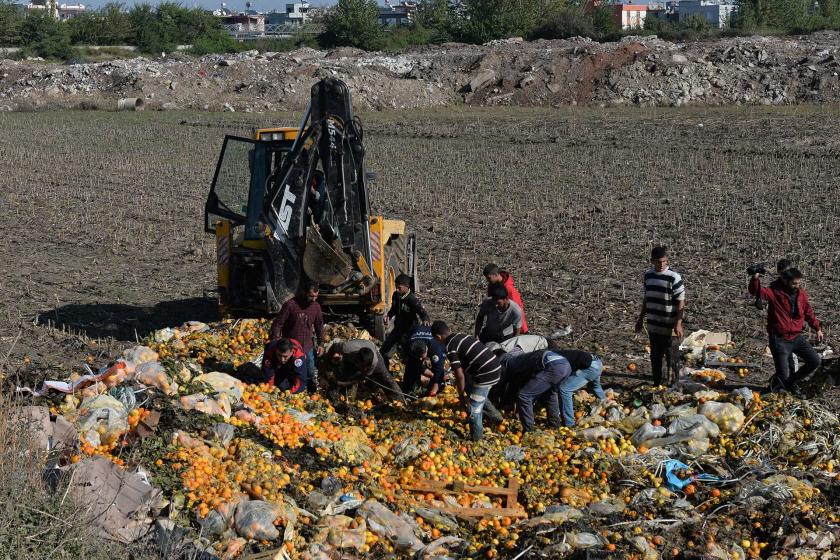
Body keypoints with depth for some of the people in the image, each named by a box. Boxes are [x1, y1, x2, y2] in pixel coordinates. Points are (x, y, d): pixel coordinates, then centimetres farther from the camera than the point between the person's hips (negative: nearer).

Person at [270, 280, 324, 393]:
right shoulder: (290, 305, -18)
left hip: (308, 347, 4)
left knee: (310, 375, 10)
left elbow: (319, 325, 12)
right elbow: (277, 324, -13)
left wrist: (320, 343, 11)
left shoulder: (316, 306, -2)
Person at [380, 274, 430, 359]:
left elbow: (422, 312, -33)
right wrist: (389, 316, -4)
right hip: (398, 328, 7)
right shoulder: (396, 295, -4)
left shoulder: (412, 299, -26)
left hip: (409, 330, -7)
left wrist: (425, 320, -56)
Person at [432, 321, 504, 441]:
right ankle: (493, 414, 38)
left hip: (486, 375, -9)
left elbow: (460, 375, -14)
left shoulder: (450, 348, -11)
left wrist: (461, 395, 1)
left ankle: (476, 439, 18)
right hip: (496, 367, 9)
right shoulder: (464, 336, 14)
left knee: (474, 408, 6)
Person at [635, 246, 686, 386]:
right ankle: (657, 384, 25)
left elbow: (681, 302, -12)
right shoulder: (648, 275, 4)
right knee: (655, 356, 14)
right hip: (653, 325, 6)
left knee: (672, 358, 3)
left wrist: (678, 323, -17)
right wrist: (641, 318, 17)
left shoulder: (674, 278, -14)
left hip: (669, 327, -6)